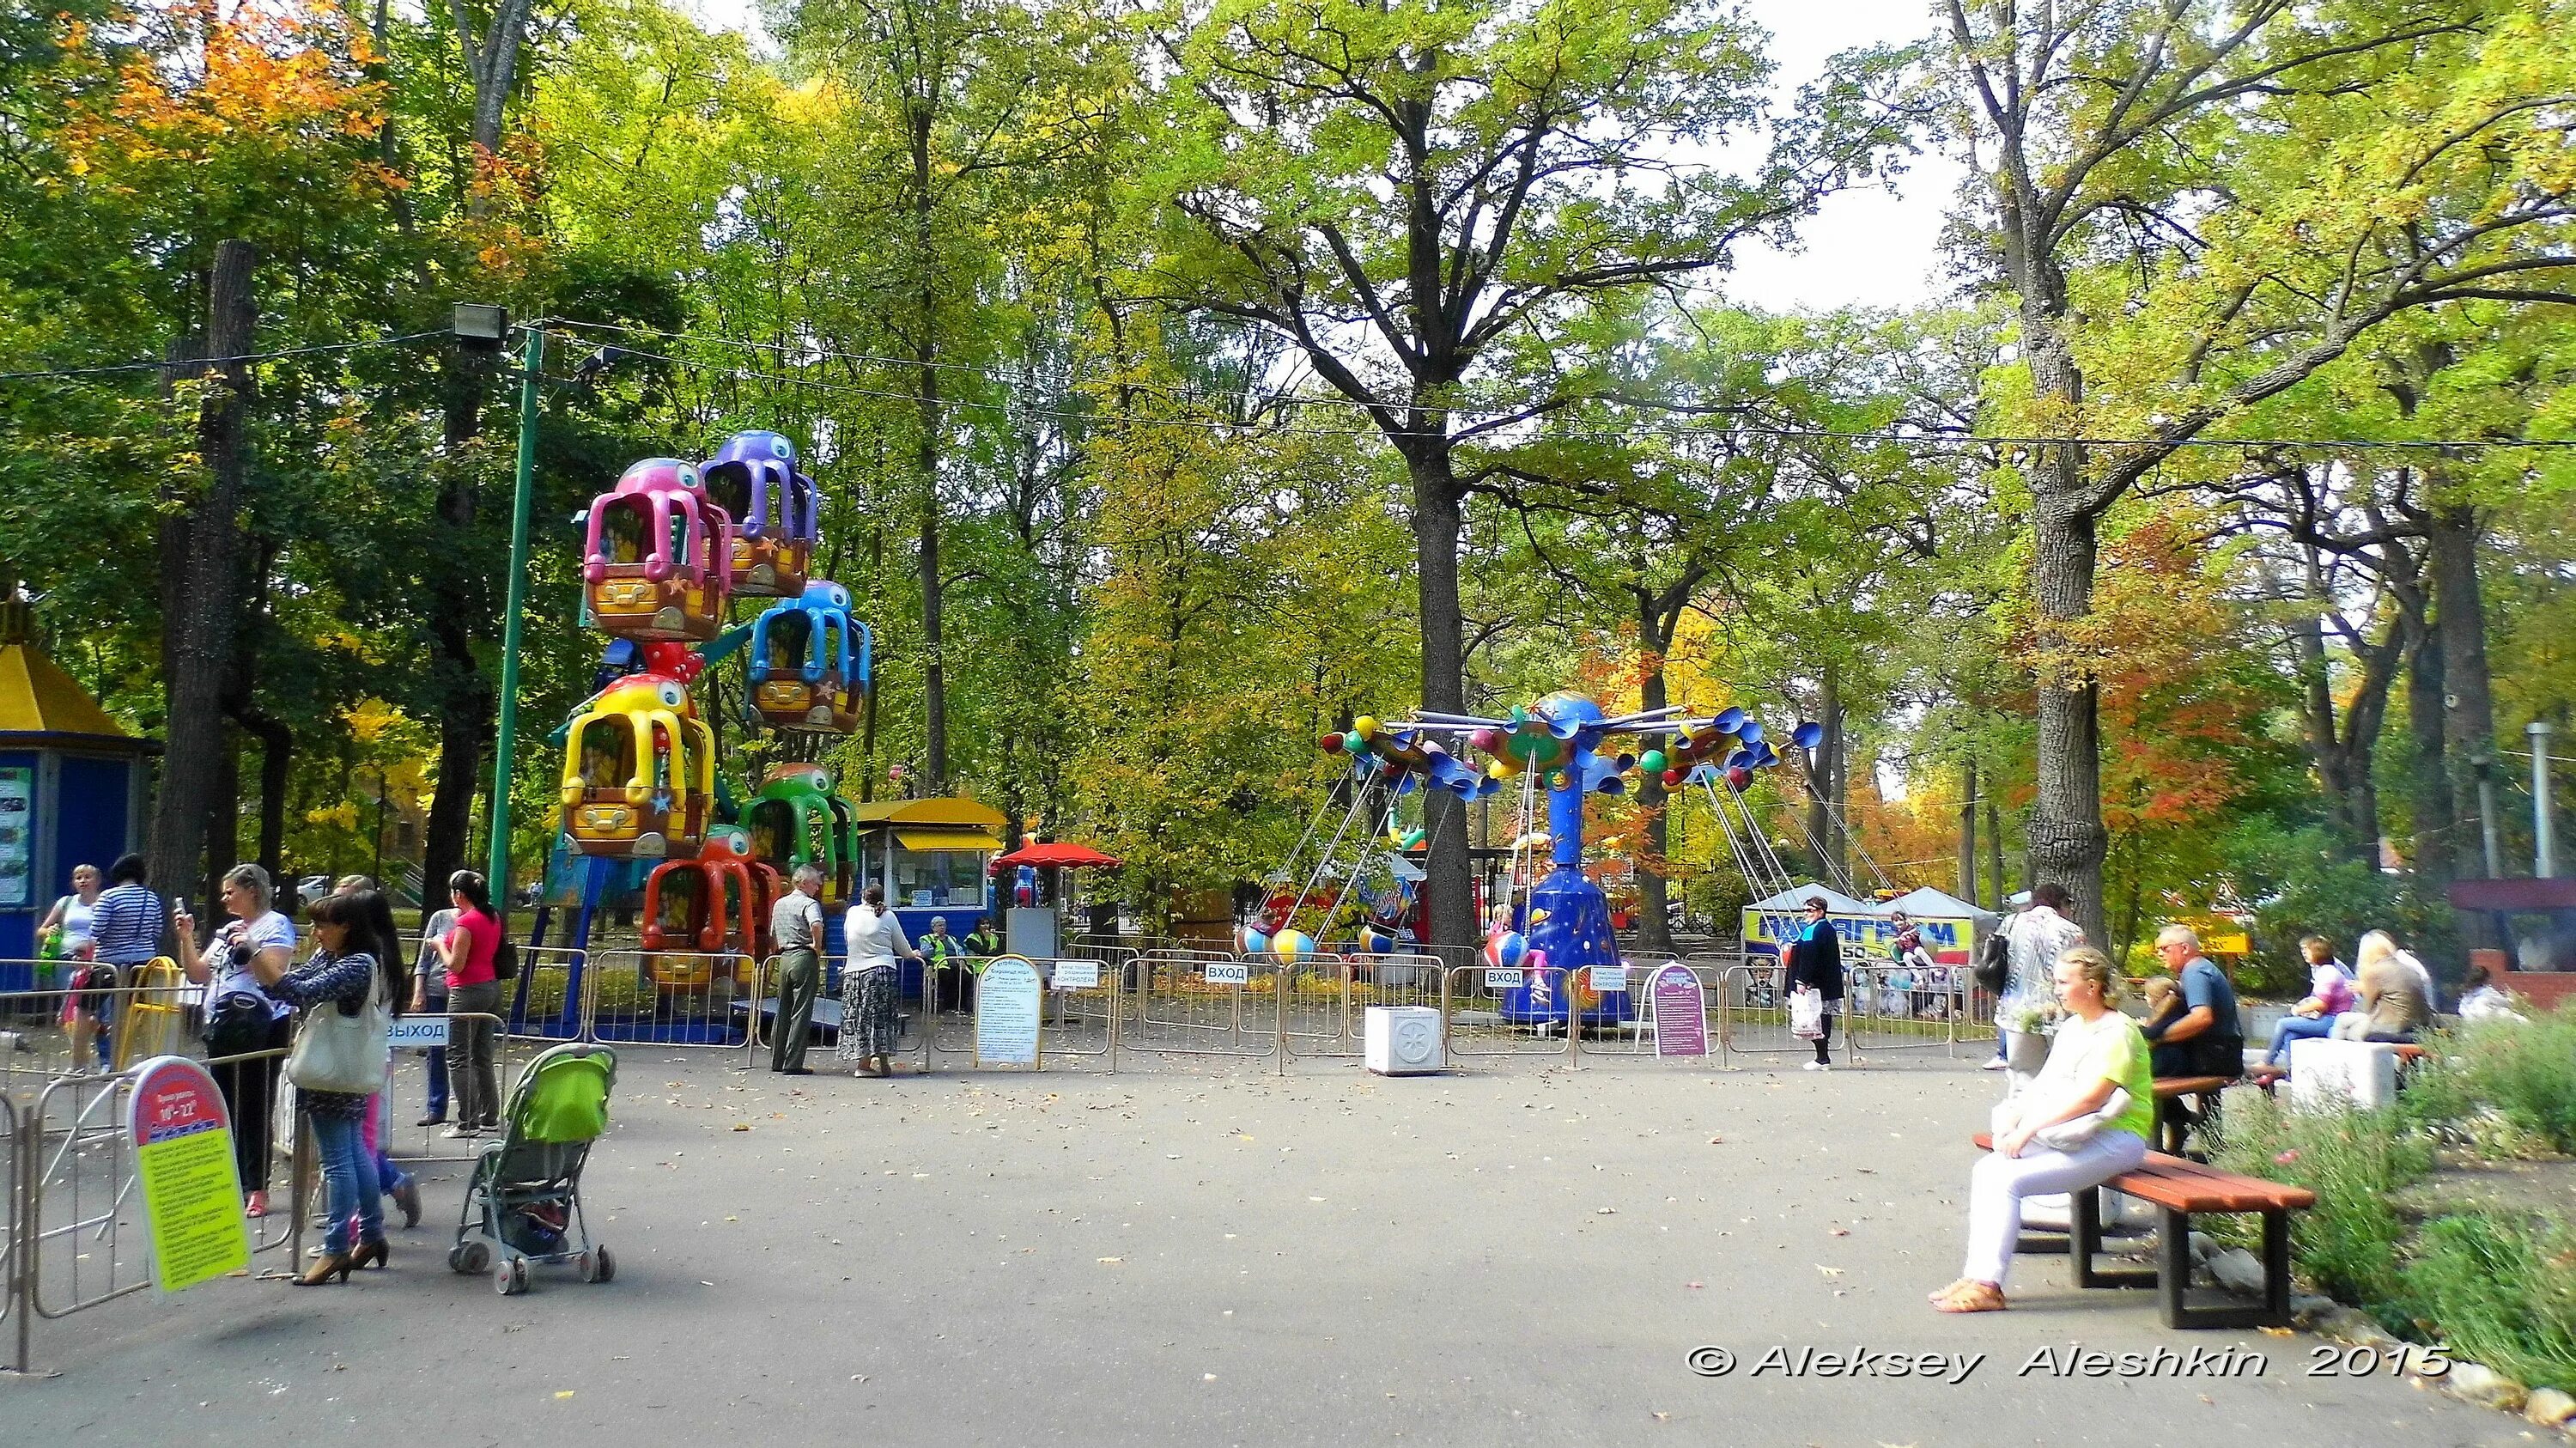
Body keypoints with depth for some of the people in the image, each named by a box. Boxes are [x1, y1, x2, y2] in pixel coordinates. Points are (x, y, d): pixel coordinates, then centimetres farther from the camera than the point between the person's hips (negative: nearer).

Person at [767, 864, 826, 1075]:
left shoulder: (779, 904, 16)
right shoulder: (809, 904, -9)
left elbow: (773, 935, 24)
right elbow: (816, 925, -29)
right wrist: (817, 946, -15)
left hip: (784, 959, 7)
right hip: (804, 958, -7)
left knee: (783, 1010, 15)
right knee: (801, 1012, -4)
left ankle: (777, 1061, 20)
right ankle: (793, 1064, -6)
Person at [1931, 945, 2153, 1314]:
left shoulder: (2117, 1032, -13)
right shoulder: (2071, 1026, 17)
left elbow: (2089, 1097, -23)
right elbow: (2043, 1083, 16)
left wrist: (2029, 1129, -20)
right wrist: (2014, 1122, -1)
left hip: (2113, 1140, -9)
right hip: (2067, 1135, 9)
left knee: (2009, 1181, -23)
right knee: (1986, 1170, -8)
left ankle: (1987, 1285, -18)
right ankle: (1977, 1274, -9)